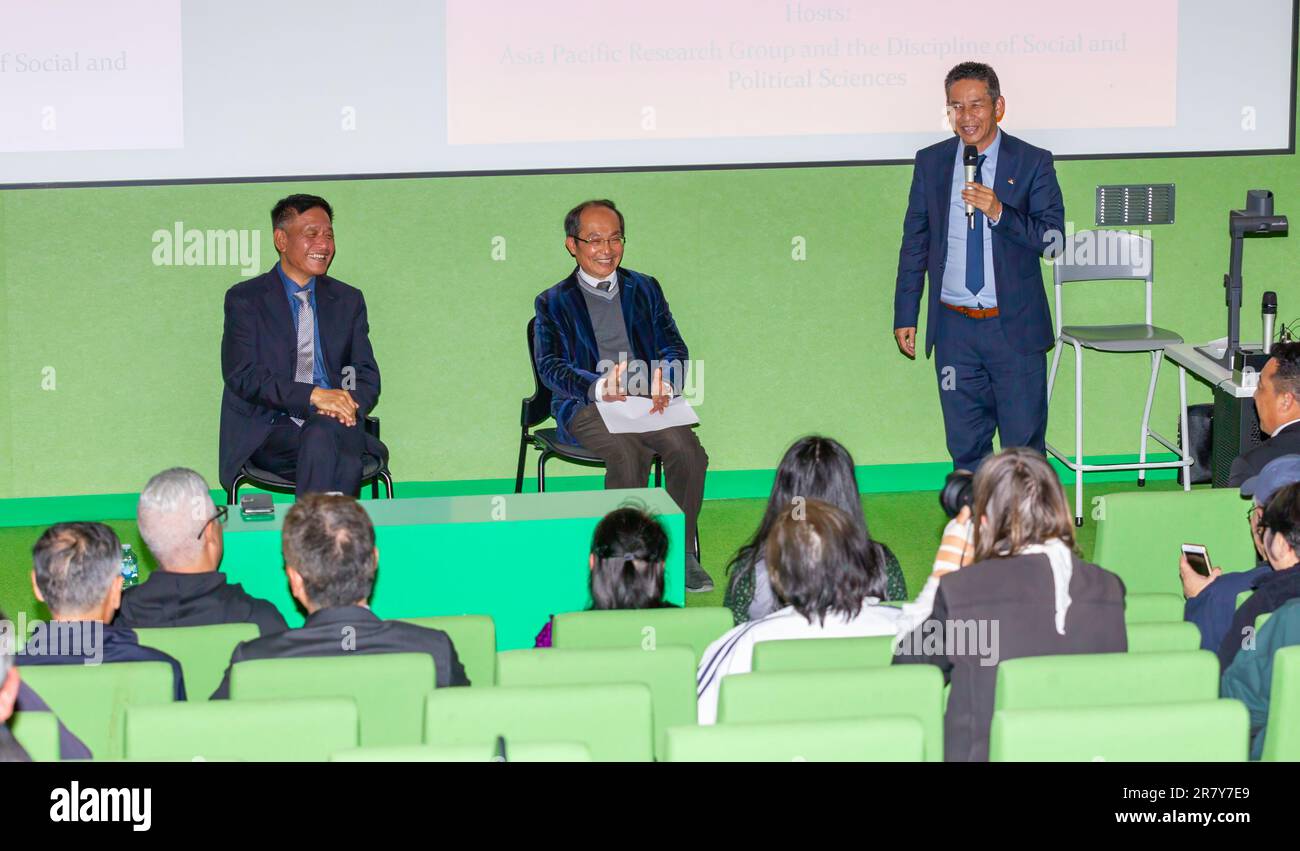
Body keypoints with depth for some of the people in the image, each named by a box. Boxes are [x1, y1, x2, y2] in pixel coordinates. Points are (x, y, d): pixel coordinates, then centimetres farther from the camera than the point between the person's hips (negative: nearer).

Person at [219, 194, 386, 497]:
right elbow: (242, 375, -5)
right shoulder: (244, 299, 7)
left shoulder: (348, 300, 19)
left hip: (335, 425, 3)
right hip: (270, 432, -3)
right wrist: (313, 395, -18)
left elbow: (368, 377, 15)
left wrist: (349, 407, -10)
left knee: (322, 435, -35)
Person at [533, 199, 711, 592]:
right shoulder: (553, 302, 11)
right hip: (585, 408, -3)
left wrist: (665, 384, -15)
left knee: (687, 450, -28)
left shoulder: (646, 289, 20)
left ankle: (682, 554, -15)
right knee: (628, 454, -34)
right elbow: (550, 366, -3)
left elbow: (673, 348, 10)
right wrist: (599, 387, -23)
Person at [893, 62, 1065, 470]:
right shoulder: (930, 163, 6)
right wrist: (905, 316, 8)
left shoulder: (1032, 163, -2)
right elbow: (914, 242, 11)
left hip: (1015, 327, -2)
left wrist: (1000, 212, -22)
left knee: (1023, 441, 1)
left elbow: (1053, 237, -7)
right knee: (965, 444, 7)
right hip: (954, 328, 2)